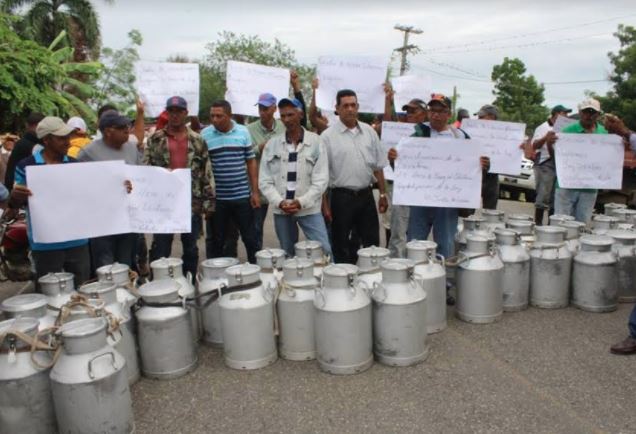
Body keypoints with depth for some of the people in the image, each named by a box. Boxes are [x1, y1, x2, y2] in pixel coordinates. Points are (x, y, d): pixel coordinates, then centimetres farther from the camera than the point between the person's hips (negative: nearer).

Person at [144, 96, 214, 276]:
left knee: (191, 249, 12)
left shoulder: (197, 141, 6)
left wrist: (208, 201, 0)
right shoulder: (155, 140, 3)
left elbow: (207, 173, 5)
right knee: (160, 250, 7)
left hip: (192, 204, 1)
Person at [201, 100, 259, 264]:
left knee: (250, 237, 10)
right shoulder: (204, 135, -2)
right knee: (215, 240, 10)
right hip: (216, 198, -1)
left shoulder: (243, 132, 2)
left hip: (242, 196, 1)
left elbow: (251, 162, 5)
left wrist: (255, 192, 1)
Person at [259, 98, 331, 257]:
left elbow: (321, 180, -7)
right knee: (288, 254, 14)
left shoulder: (315, 141, -2)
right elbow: (265, 181, 2)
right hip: (281, 210, 2)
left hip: (309, 209, -2)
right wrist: (279, 202, -13)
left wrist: (301, 202, -16)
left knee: (324, 251, -4)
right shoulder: (272, 144, 3)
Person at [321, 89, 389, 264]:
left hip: (366, 195, 4)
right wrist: (325, 204, -9)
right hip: (342, 197, -4)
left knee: (372, 244, 12)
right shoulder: (328, 136, -6)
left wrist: (383, 194, 10)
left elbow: (378, 166, 12)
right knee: (341, 247, 7)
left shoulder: (369, 132, 7)